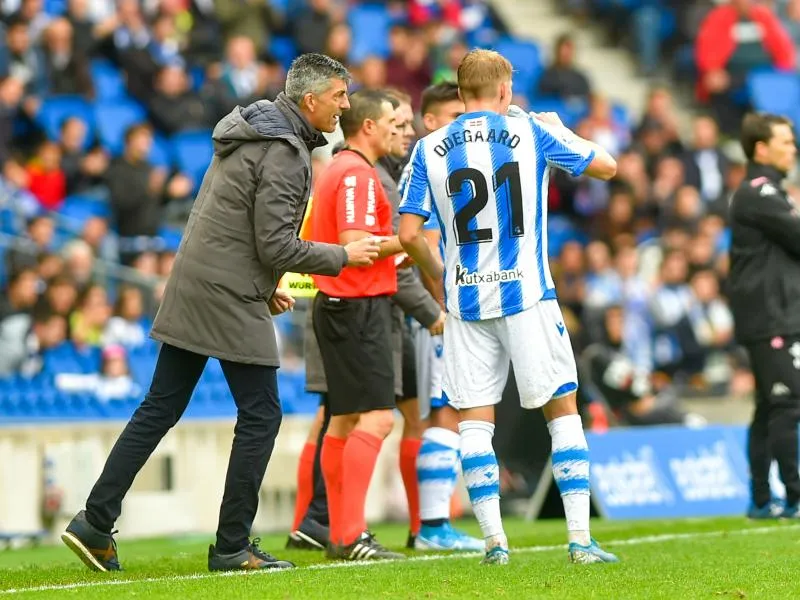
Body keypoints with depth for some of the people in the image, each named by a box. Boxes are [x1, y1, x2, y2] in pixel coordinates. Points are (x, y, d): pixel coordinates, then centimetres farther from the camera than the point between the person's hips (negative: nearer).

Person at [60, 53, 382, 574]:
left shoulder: (251, 134, 16)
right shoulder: (284, 153, -15)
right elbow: (276, 244, -19)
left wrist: (264, 289, 22)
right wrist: (344, 256, -7)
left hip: (190, 288, 9)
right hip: (232, 302, -9)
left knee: (160, 409, 10)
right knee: (261, 416, -1)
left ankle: (96, 523, 8)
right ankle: (233, 546, 2)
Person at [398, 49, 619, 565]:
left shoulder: (428, 150, 4)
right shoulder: (530, 132, 0)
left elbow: (409, 233, 0)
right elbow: (607, 167, 10)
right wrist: (559, 130, 26)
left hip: (466, 299, 2)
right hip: (526, 294, -2)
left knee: (475, 420, 6)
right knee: (563, 409, 5)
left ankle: (494, 539, -1)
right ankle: (580, 538, 0)